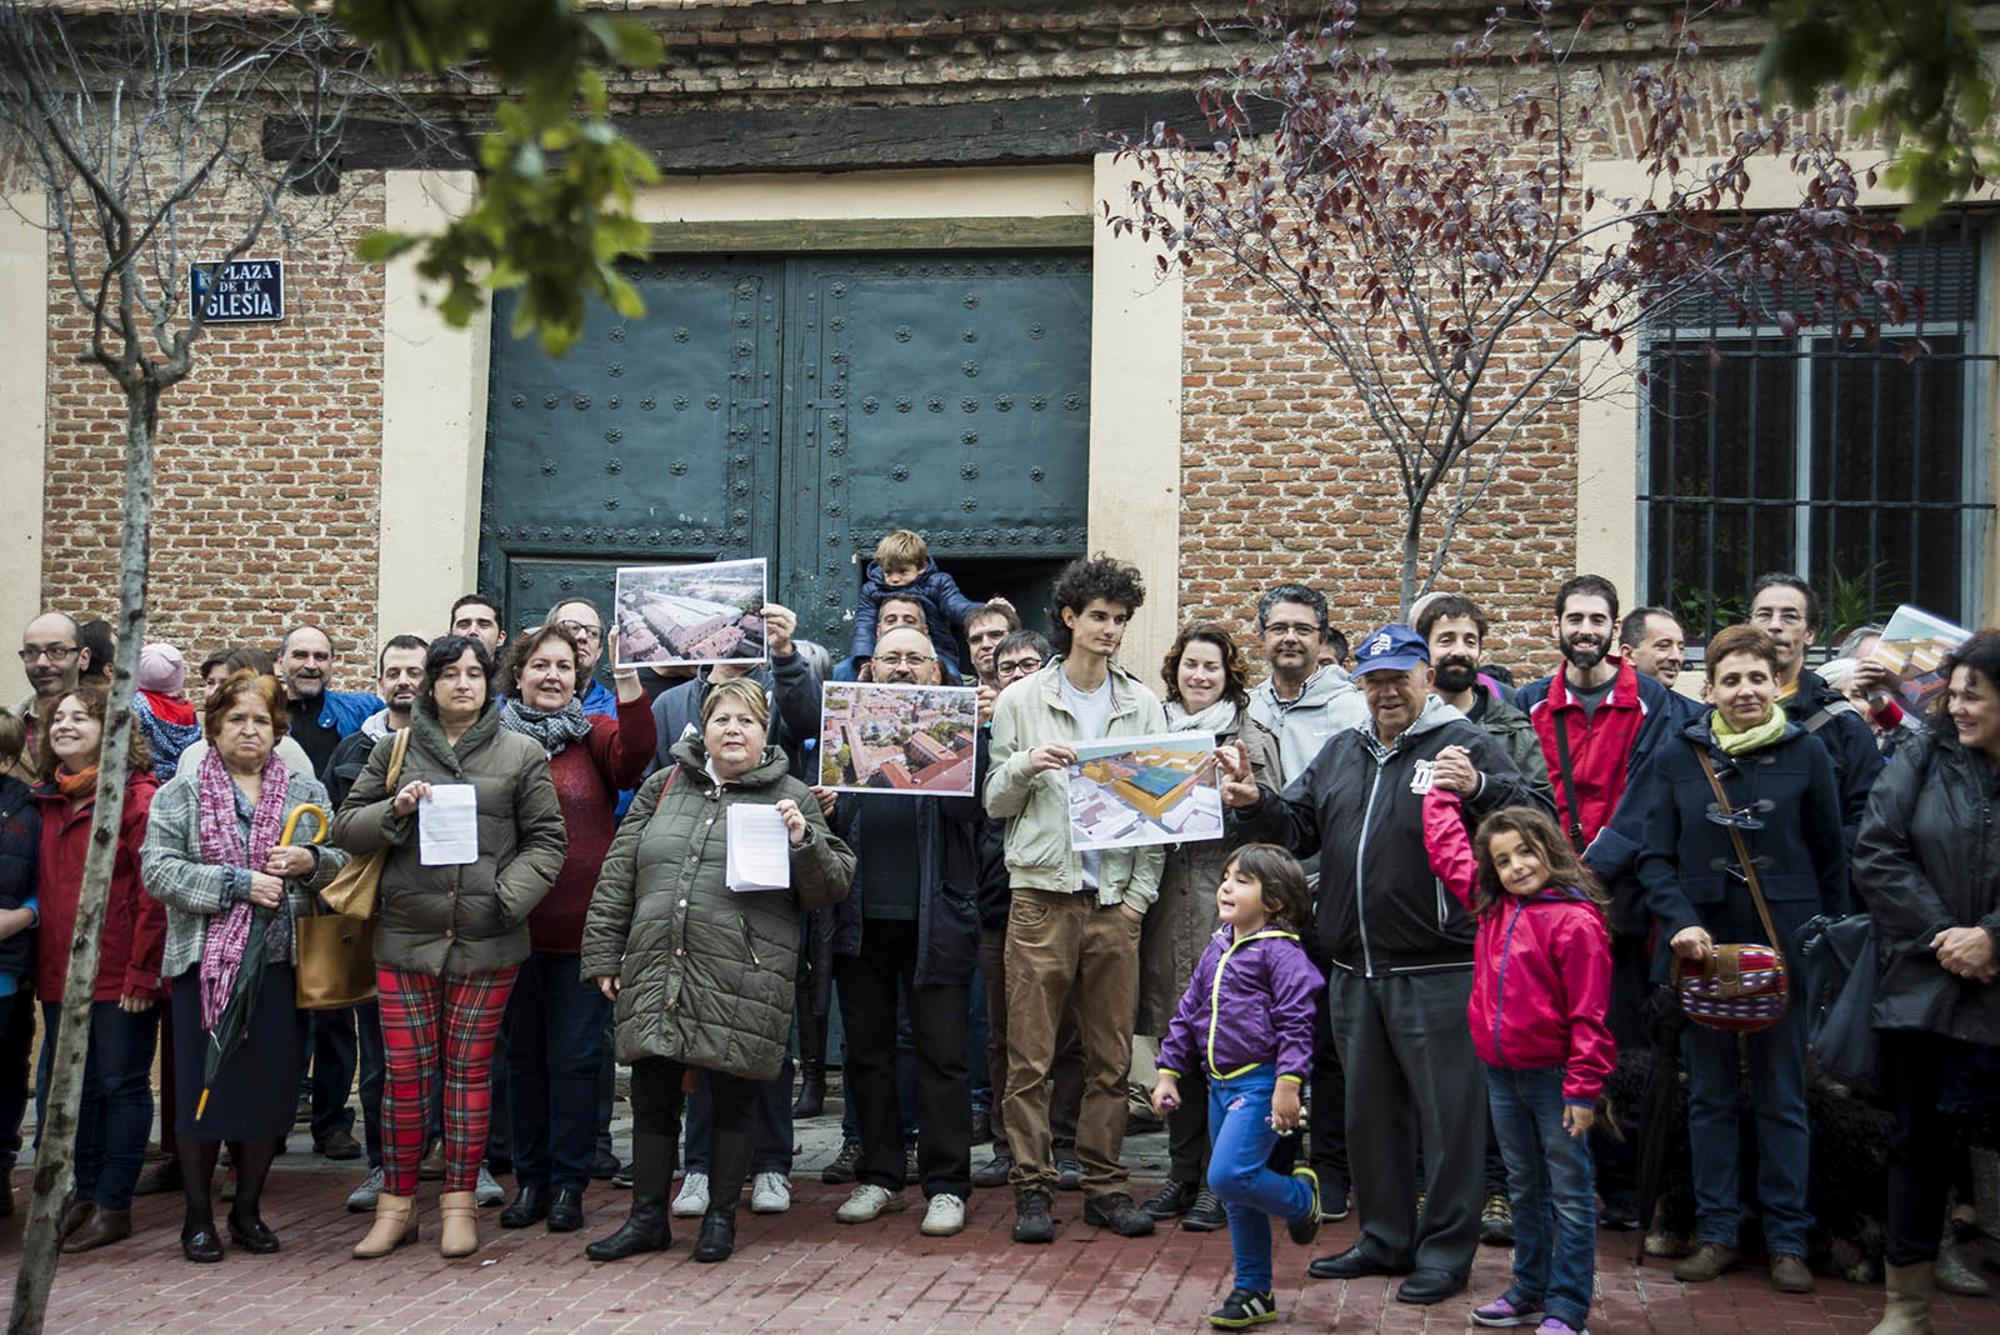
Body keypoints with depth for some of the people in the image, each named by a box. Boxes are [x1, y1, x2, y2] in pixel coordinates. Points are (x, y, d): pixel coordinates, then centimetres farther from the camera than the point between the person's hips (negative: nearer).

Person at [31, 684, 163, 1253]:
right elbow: (42, 887, 16)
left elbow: (156, 891, -14)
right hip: (60, 973, 7)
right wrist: (40, 962, 9)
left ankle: (113, 1206, 11)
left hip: (121, 976, -7)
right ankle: (82, 1196, 25)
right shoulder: (47, 800, 12)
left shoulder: (139, 796, -10)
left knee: (120, 1085, 3)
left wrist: (143, 971, -17)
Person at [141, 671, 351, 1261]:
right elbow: (158, 869, -7)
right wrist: (236, 884, -15)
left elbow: (344, 861, 11)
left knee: (271, 1088, 4)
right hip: (205, 961, -2)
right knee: (203, 1085, 1)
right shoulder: (180, 793, 3)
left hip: (281, 962, 2)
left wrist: (312, 861, -10)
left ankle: (248, 1209, 20)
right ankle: (198, 1215, 15)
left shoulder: (306, 793, 11)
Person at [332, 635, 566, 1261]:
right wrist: (395, 811, -8)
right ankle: (396, 1203, 15)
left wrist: (508, 897, -11)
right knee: (406, 1071, 2)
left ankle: (459, 1203, 16)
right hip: (406, 935, 1)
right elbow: (346, 826, 11)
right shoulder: (396, 749, 10)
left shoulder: (522, 754, 6)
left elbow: (546, 840, 4)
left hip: (486, 940, -1)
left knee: (470, 1069, 5)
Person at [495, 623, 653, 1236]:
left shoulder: (595, 734, 2)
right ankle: (530, 1179, 23)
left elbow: (634, 753, -19)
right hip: (513, 925, 2)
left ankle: (567, 1182, 15)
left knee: (575, 1056, 3)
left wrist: (628, 680, -31)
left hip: (582, 927, -2)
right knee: (523, 1053, 11)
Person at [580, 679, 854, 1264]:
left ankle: (721, 1217, 21)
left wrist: (802, 842, -15)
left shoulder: (791, 797, 6)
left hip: (742, 981, -2)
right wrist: (603, 954, 9)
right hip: (655, 972, 3)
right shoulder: (663, 787, 13)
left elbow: (832, 887, 3)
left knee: (732, 1099, 6)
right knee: (652, 1095, 8)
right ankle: (647, 1217, 22)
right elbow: (618, 876, 14)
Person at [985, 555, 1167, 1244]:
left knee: (1112, 1056, 6)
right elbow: (995, 803, 7)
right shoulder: (1022, 701, 5)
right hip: (1042, 894, -2)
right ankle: (1032, 1187, 9)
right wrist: (1023, 767, -14)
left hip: (1116, 900, 2)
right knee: (1030, 1055, -1)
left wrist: (1142, 890, 1)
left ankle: (1105, 1186, 16)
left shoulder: (1143, 705, 10)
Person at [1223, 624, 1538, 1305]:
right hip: (1355, 969, 7)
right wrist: (1255, 806, 1)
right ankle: (1386, 1239, 30)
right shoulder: (1341, 752, 15)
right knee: (1370, 1111, 16)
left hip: (1436, 970, -6)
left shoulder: (1464, 743, -5)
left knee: (1446, 1114, 2)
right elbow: (1297, 829, 19)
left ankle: (1445, 1249, 16)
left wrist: (1478, 789, -35)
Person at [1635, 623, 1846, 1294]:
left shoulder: (1806, 753, -1)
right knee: (1710, 1096, 9)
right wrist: (1680, 921, -14)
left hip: (1782, 948, -1)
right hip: (1701, 944, 1)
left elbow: (1830, 858, 4)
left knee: (1782, 1098, 7)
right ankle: (1717, 1233, 20)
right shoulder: (1678, 756, 1)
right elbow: (1655, 856, 1)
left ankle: (1787, 1240, 18)